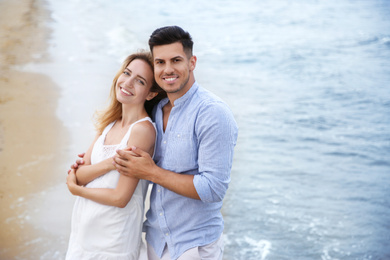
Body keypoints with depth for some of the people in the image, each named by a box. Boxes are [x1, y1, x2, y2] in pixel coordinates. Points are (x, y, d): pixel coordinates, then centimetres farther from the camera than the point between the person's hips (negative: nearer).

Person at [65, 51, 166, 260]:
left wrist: (75, 189, -5)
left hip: (112, 242, -7)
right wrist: (111, 163, -20)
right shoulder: (110, 122, 5)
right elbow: (79, 174, -1)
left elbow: (120, 198, -20)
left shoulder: (142, 130, -19)